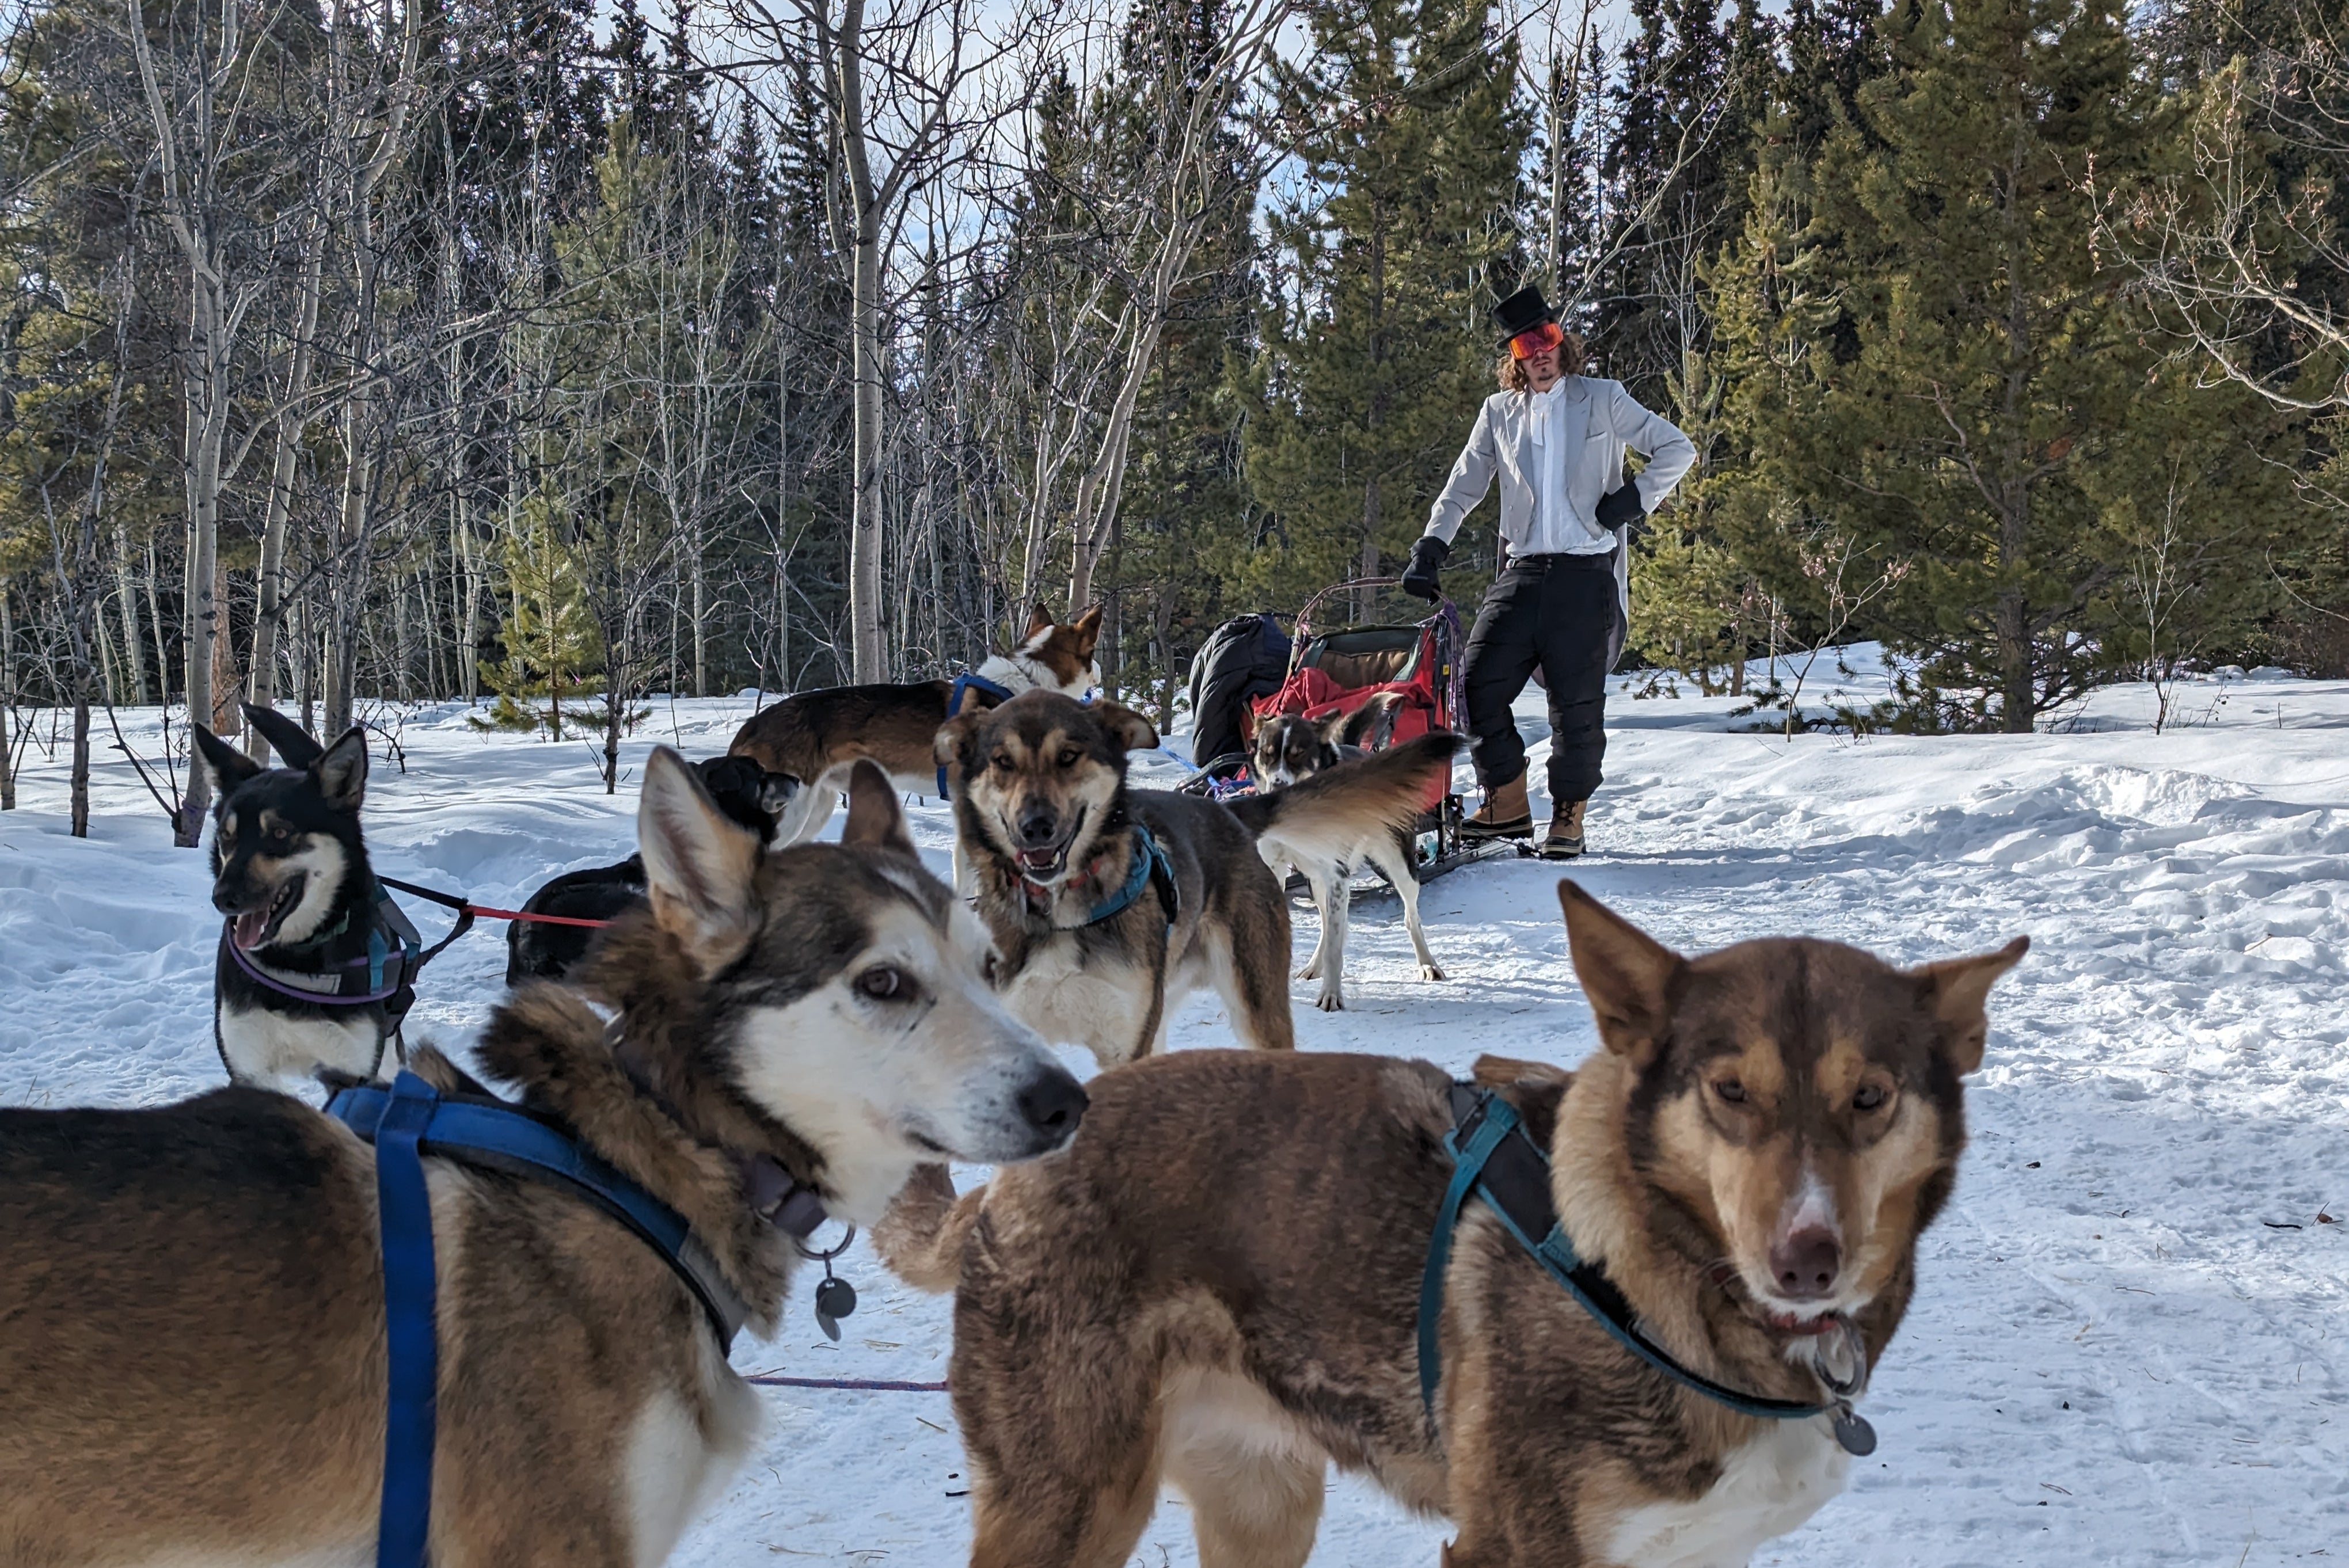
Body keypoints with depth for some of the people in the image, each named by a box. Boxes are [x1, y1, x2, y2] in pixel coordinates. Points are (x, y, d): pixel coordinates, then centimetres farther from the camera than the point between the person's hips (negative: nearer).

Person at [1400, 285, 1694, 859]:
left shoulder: (1603, 401, 6)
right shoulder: (1499, 413, 14)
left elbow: (1676, 450, 7)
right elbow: (1462, 488, 17)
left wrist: (1634, 499, -6)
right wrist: (1430, 548, 6)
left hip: (1586, 572, -3)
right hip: (1523, 570, 3)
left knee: (1577, 701, -3)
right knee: (1479, 682, -8)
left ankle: (1568, 819, 8)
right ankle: (1506, 805, 5)